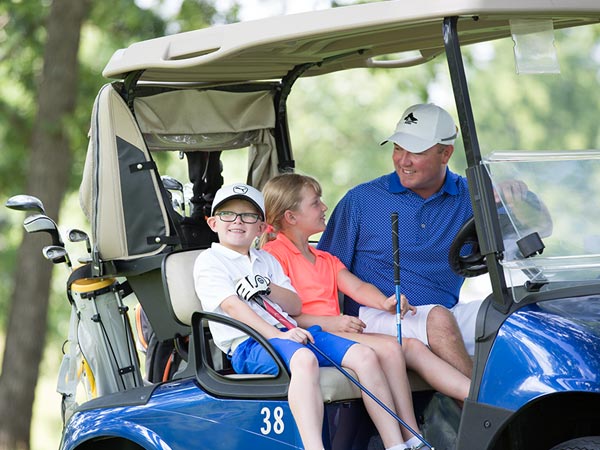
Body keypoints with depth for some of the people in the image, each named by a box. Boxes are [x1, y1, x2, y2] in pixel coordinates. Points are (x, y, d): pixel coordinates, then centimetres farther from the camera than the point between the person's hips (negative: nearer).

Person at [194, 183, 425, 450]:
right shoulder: (209, 261, 6)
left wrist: (268, 288, -2)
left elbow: (295, 307, 20)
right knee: (304, 360, -40)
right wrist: (277, 335, -22)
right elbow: (232, 306, -9)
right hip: (248, 344, -7)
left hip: (289, 332, 7)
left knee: (365, 355, -10)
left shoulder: (266, 259, 27)